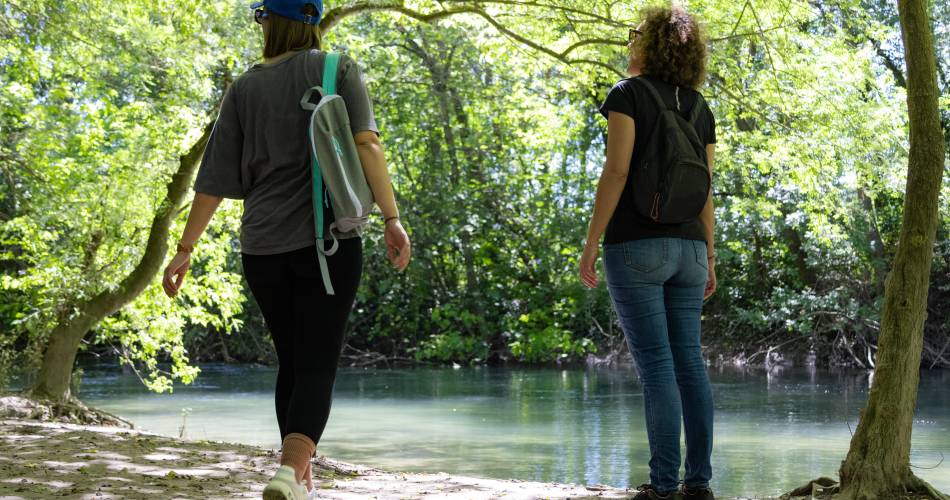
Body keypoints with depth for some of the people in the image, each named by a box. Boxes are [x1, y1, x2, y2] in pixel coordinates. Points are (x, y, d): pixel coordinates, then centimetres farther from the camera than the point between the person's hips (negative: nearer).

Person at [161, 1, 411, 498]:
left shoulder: (245, 88, 9)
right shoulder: (339, 69, 4)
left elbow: (215, 177, 6)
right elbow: (366, 144, -10)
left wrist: (186, 248, 10)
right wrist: (391, 219, -12)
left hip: (263, 247, 3)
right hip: (329, 240, -3)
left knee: (291, 362, 16)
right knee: (317, 365, -7)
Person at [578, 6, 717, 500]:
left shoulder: (628, 94, -3)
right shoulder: (699, 107, 14)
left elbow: (616, 171, -12)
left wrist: (590, 244, -11)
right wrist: (710, 258, 16)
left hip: (636, 245, -5)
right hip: (687, 247, 5)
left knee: (656, 365, -7)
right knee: (689, 362, 5)